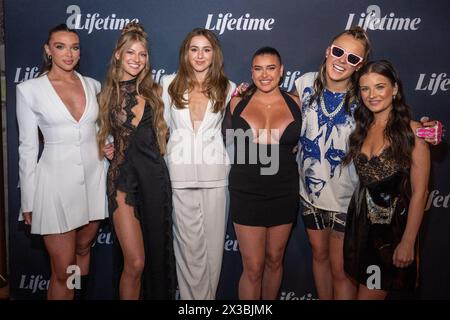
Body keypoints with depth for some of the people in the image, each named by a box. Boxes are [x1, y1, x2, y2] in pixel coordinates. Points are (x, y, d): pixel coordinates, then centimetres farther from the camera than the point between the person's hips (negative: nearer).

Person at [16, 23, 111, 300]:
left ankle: (81, 295, 44)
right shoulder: (29, 90, -5)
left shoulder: (93, 85, 6)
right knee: (63, 271, 3)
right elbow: (28, 147, -2)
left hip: (94, 179, 4)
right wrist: (28, 201, -2)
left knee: (83, 250, 19)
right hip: (56, 181, -3)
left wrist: (105, 146, -1)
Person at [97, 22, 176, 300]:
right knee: (135, 263, -6)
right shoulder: (107, 94, 8)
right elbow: (104, 136, 18)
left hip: (154, 178, 1)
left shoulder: (154, 91, 7)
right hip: (122, 178, -1)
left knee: (156, 252, 10)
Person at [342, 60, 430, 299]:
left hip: (393, 225, -5)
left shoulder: (412, 130, -12)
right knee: (366, 288, 16)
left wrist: (408, 242, -13)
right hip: (360, 221, 5)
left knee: (369, 293, 3)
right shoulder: (361, 128, 6)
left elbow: (419, 192, -12)